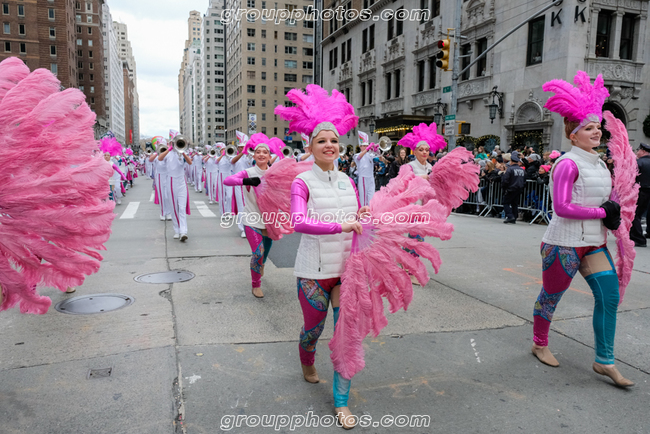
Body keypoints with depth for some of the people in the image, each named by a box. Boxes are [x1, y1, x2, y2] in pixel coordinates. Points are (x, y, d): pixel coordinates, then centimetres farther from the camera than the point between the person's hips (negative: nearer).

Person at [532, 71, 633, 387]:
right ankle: (539, 345, 30)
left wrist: (609, 220, 5)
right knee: (551, 296, 8)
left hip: (593, 243, 8)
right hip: (564, 244, -8)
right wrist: (601, 212, -16)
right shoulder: (568, 164, -16)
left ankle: (604, 361, 15)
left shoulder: (599, 163, 11)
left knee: (609, 296, 4)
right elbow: (561, 207, -22)